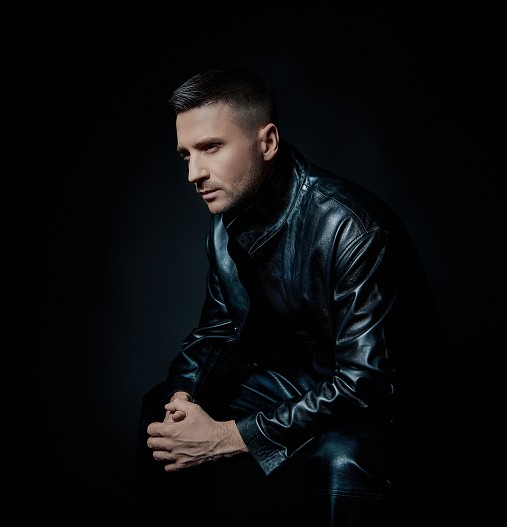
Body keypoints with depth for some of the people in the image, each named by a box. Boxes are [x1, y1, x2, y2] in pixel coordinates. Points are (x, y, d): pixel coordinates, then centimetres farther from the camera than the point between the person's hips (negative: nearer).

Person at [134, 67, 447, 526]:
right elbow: (218, 329, 9)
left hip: (382, 399, -7)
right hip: (300, 377, 7)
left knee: (340, 462, -38)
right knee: (161, 409, 4)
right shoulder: (226, 225, -3)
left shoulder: (351, 227, -29)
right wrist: (182, 396, -12)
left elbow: (366, 382, -32)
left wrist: (228, 437, -31)